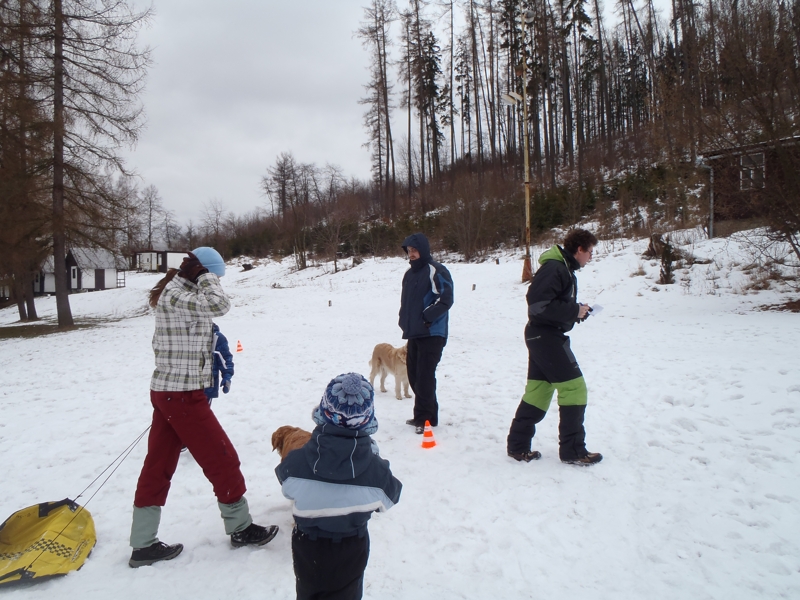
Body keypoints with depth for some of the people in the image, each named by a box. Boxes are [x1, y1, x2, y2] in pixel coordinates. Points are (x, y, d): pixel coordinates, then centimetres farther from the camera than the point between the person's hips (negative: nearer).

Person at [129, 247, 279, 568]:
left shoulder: (178, 294, 12)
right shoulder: (175, 295, -18)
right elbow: (220, 304, -29)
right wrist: (206, 276, -13)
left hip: (167, 391, 10)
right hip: (182, 394, -10)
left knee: (157, 466, 13)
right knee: (223, 459, 3)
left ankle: (143, 544, 22)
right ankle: (240, 528, 19)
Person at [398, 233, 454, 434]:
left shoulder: (436, 271, -11)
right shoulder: (410, 273, 15)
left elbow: (445, 299, -17)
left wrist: (425, 317, -18)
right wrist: (405, 320, 9)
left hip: (432, 333, -8)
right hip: (414, 333, 9)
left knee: (424, 376, -7)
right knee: (414, 374, 12)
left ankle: (424, 418, 3)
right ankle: (425, 414, 24)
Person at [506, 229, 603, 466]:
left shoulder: (564, 269, 16)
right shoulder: (554, 268, -16)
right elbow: (539, 303, -25)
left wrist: (577, 310, 4)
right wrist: (574, 310, -18)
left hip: (542, 336, 10)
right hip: (546, 335, -10)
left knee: (538, 390, 11)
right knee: (574, 387, -4)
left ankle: (518, 445, 16)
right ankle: (572, 450, 5)